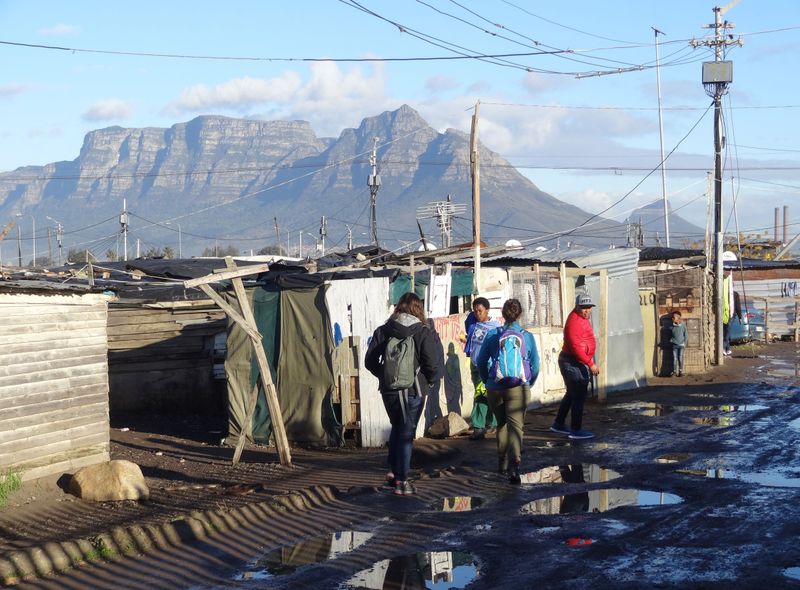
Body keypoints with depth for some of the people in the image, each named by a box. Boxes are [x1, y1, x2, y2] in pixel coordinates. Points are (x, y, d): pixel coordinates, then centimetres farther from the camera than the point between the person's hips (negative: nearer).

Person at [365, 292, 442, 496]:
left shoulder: (382, 331, -1)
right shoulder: (423, 332, -10)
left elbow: (370, 361, 1)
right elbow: (432, 364, -14)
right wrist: (428, 380, 5)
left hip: (388, 390, 3)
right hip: (413, 391, -3)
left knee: (397, 428, 24)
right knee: (406, 433, 4)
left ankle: (393, 471, 23)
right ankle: (401, 481, 4)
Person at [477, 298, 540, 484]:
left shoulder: (492, 335, 0)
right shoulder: (527, 336, -1)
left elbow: (481, 362, 5)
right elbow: (535, 365, 3)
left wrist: (488, 381, 19)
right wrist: (528, 384, 19)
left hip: (495, 388, 2)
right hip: (518, 388, -2)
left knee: (502, 424, 20)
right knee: (515, 426, -5)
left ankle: (503, 462, 29)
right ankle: (514, 465, -24)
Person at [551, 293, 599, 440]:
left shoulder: (581, 318, 12)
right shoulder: (575, 321, -21)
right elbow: (576, 346, -26)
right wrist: (590, 364, -26)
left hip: (576, 362, 11)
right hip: (573, 363, -11)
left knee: (572, 394, 20)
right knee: (578, 396, -5)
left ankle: (559, 424, 29)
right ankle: (576, 430, 1)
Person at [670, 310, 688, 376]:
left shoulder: (683, 325, -4)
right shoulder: (672, 326, 3)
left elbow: (686, 335, 2)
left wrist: (685, 343, -3)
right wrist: (671, 340, -1)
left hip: (681, 345, -2)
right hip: (674, 345, 2)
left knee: (680, 358, -2)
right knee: (675, 358, -2)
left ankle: (681, 371, 8)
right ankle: (674, 371, 2)